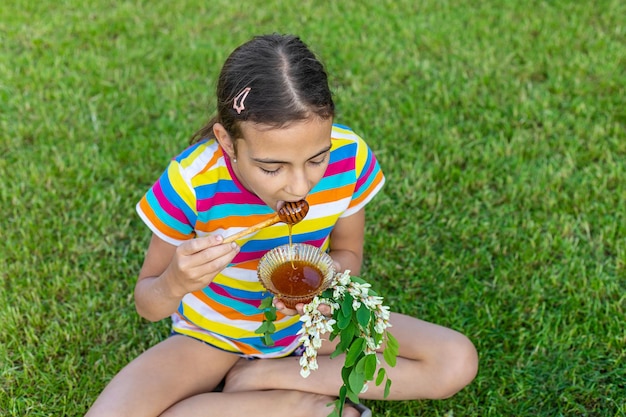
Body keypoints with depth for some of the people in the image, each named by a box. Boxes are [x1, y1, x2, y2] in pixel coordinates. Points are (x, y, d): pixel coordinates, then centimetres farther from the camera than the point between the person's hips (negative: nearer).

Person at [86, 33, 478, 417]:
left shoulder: (350, 158, -23)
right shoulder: (192, 183, -30)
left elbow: (348, 253, -3)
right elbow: (147, 304, -15)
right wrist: (175, 283, -39)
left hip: (310, 319, 2)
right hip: (215, 335, -2)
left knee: (457, 361, -13)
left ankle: (261, 376, -9)